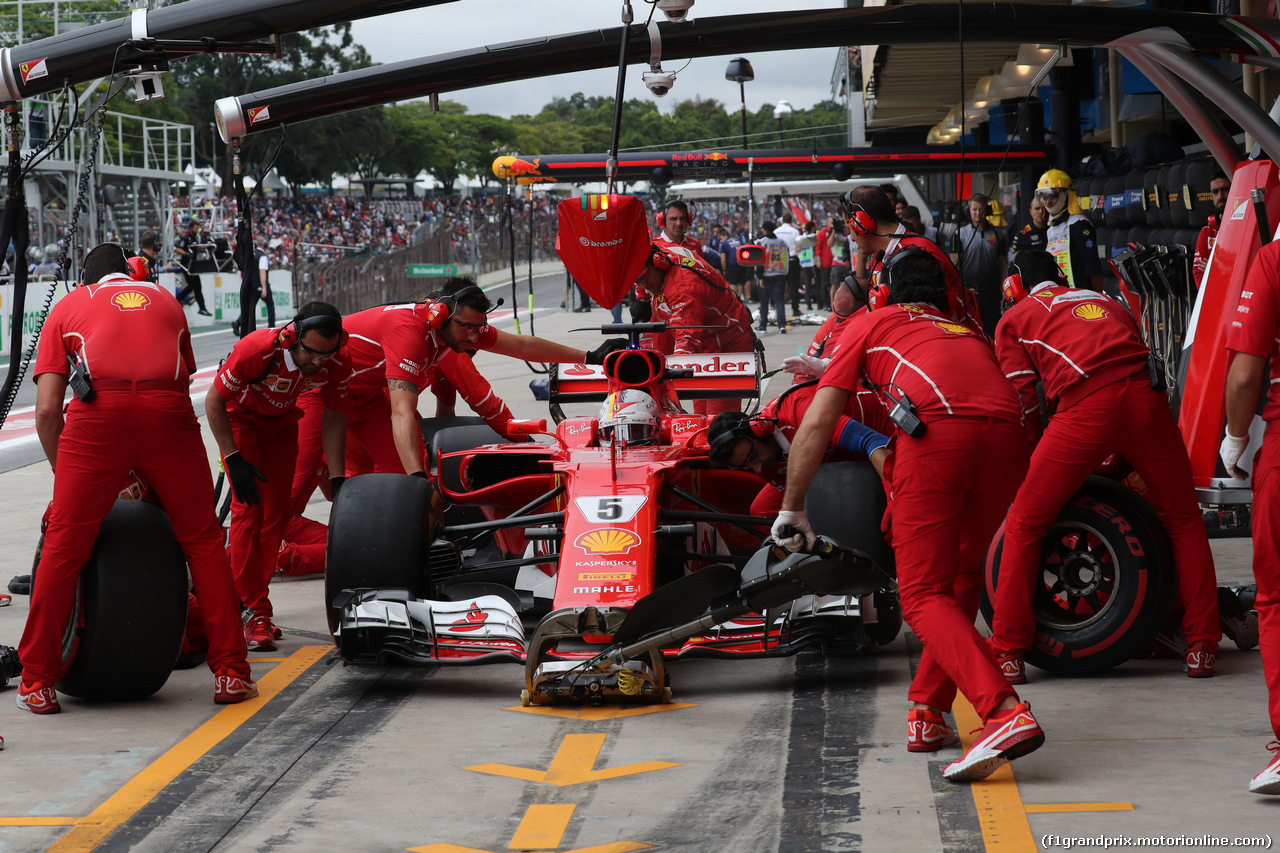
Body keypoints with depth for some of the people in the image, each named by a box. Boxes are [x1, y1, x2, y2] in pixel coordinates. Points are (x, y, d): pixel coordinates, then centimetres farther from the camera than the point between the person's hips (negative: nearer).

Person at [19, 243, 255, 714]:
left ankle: (37, 683, 11)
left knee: (63, 548, 8)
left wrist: (64, 475, 27)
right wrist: (151, 478, 36)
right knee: (202, 539, 15)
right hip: (167, 411, 1)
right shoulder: (165, 300, 32)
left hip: (99, 414, -1)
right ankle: (230, 672, 14)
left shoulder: (68, 306, 26)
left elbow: (46, 410, 16)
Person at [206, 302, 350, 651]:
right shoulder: (257, 350, -39)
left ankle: (248, 596, 15)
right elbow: (214, 400, -23)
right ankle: (254, 613, -16)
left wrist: (337, 481, -10)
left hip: (282, 422, 5)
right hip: (239, 416, -5)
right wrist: (234, 460, -25)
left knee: (279, 510, 1)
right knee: (249, 506, -16)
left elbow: (333, 418, -8)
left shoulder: (338, 365, -25)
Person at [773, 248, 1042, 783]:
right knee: (961, 579, 24)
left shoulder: (871, 324, 28)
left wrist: (791, 511, 28)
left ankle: (1005, 712, -23)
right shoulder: (970, 333, 40)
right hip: (1008, 433, 5)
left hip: (936, 433, -4)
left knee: (924, 595, -4)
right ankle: (928, 710, 21)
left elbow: (817, 425, 20)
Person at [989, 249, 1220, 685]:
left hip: (1085, 408, -4)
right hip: (1147, 398, 4)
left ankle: (1007, 652, 7)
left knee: (1025, 524, 10)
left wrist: (1034, 464, 26)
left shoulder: (1014, 320, 23)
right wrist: (1122, 461, 40)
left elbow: (1024, 400, 13)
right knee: (1183, 521, 20)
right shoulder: (1106, 301, 36)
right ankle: (1201, 646, 19)